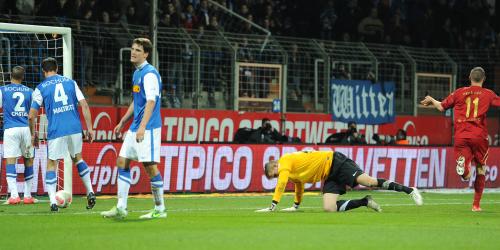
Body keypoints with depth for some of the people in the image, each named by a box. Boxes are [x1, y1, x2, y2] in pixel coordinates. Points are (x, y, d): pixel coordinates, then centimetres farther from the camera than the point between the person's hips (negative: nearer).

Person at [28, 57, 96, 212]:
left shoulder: (41, 88, 4)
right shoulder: (71, 83, 11)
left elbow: (32, 115, 1)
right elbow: (84, 106, 5)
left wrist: (33, 134, 15)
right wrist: (89, 128, 9)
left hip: (56, 131, -3)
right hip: (75, 128, 3)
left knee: (51, 164, 8)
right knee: (77, 158, 23)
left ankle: (53, 201, -3)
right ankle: (90, 192, 14)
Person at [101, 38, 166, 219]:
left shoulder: (149, 74, -13)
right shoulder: (137, 73, 17)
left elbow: (151, 102, -21)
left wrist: (142, 126, -27)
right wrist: (123, 122, 27)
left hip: (148, 128, -10)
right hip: (134, 128, 10)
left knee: (150, 165, -6)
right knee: (122, 162, 6)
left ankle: (160, 209, 3)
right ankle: (121, 208, 8)